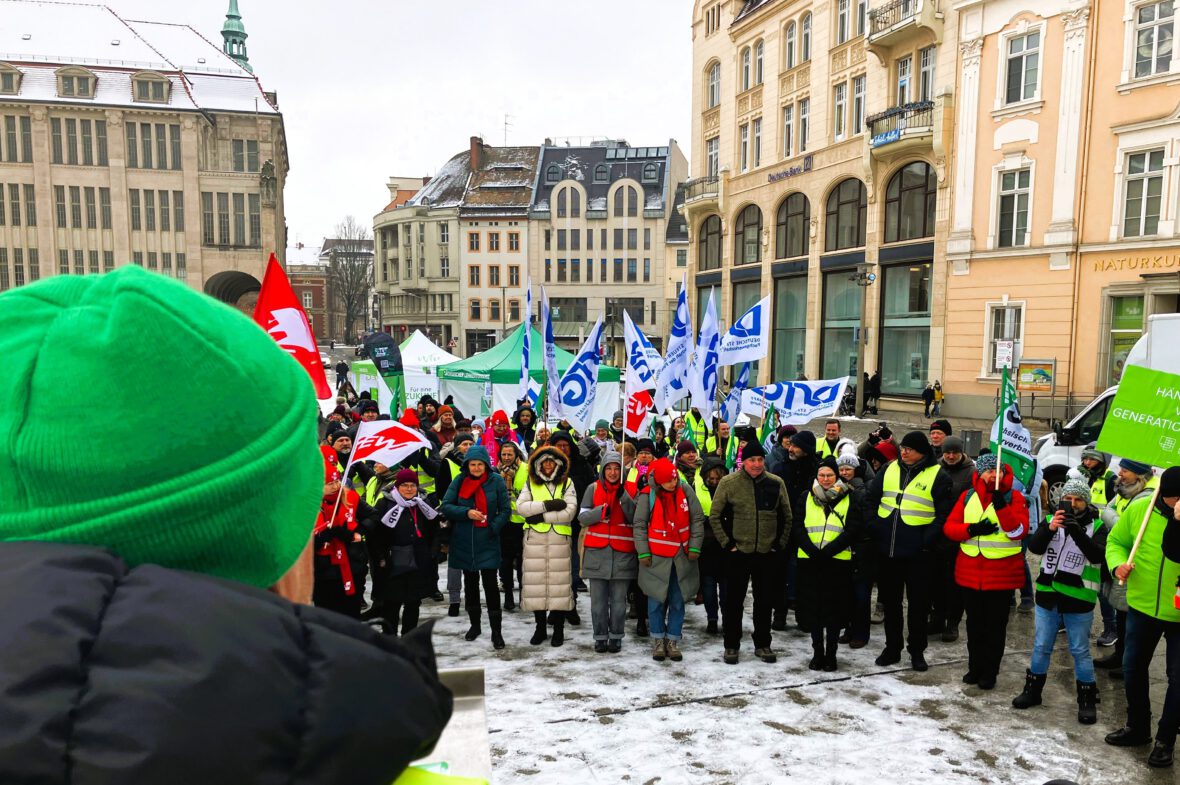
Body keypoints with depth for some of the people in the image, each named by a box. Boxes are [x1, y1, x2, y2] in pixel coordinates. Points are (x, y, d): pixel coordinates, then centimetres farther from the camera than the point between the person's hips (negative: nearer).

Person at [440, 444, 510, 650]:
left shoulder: (496, 481, -4)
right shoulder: (459, 481, 1)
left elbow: (505, 510, -2)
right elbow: (446, 506, -2)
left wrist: (493, 528, -16)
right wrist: (466, 513, -17)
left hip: (487, 542, -3)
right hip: (464, 542, 3)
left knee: (490, 584, -6)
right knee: (470, 583, 15)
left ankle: (496, 631, 2)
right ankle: (475, 625, 30)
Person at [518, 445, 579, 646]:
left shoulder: (567, 483, 5)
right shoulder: (530, 483, 10)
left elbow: (570, 512, -9)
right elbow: (521, 506, -6)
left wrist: (541, 516, -12)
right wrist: (548, 505, -15)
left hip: (559, 539, -1)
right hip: (534, 540, 2)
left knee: (559, 582, -1)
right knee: (536, 583, 4)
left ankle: (559, 629, 11)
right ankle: (540, 628, 18)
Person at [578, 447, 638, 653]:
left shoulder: (629, 490, 5)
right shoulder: (593, 489, 5)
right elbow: (582, 517, 0)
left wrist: (624, 497, -17)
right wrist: (603, 510, -16)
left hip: (622, 552, 0)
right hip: (597, 551, 0)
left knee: (619, 599, 4)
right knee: (598, 598, 4)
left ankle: (616, 636, 16)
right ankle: (600, 636, 15)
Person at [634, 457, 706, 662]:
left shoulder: (685, 490, -3)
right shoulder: (648, 495, -8)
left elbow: (697, 519, 3)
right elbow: (640, 525, -2)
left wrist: (694, 547, -1)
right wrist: (643, 553, -6)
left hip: (682, 557, 2)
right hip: (656, 557, -2)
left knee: (678, 601, 7)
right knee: (656, 600, 5)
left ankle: (673, 640, 19)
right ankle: (659, 640, 21)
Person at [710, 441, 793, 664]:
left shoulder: (776, 483, 1)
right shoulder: (728, 483, -7)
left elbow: (786, 516, 11)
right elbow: (715, 516, -2)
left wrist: (781, 543, 5)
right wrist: (727, 543, -6)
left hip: (767, 553, 2)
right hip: (738, 553, -2)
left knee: (765, 601, 12)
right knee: (734, 601, 6)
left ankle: (762, 644, 26)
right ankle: (731, 646, 19)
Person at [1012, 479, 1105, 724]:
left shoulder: (1096, 526, -5)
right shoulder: (1053, 519, 3)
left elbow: (1098, 555, -20)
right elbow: (1034, 547, -8)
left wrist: (1077, 532, -34)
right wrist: (1049, 528, -26)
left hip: (1078, 600, -3)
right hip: (1048, 596, 3)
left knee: (1081, 651, 6)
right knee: (1041, 646, 13)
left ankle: (1087, 700, 20)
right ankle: (1033, 690, 28)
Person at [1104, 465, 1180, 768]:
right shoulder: (1138, 509, -8)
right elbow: (1116, 541, 5)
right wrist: (1118, 563, -13)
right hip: (1142, 606, 3)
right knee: (1133, 668, 16)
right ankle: (1137, 727, 37)